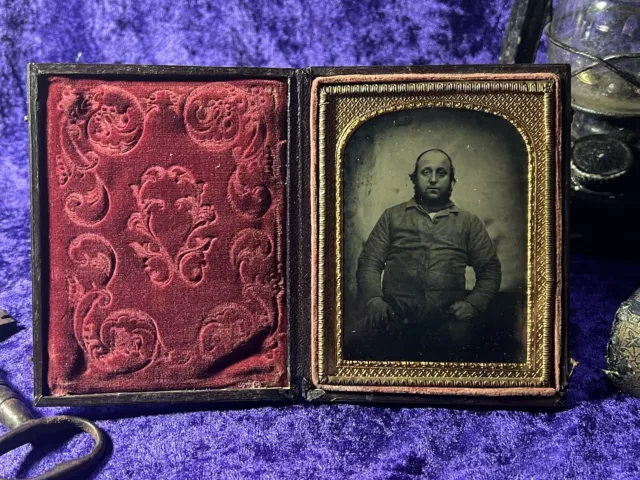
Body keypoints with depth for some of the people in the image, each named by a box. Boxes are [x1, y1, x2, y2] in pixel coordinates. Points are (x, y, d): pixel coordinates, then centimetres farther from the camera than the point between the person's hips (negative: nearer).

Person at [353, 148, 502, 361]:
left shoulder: (469, 222, 20)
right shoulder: (392, 216, 19)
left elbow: (490, 270, 15)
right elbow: (369, 262, 11)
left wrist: (473, 303, -4)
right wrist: (373, 298, -8)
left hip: (447, 318, 1)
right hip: (395, 314, -1)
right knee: (373, 339, -33)